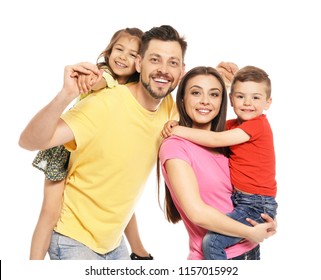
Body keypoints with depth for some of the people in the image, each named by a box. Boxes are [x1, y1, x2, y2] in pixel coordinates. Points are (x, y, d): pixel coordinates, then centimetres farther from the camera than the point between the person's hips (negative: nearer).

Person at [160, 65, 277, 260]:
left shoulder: (259, 124, -17)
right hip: (240, 200, 10)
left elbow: (215, 140, -22)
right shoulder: (234, 125, 10)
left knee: (212, 241, -23)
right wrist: (174, 125, -13)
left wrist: (179, 130, -17)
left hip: (257, 205, -10)